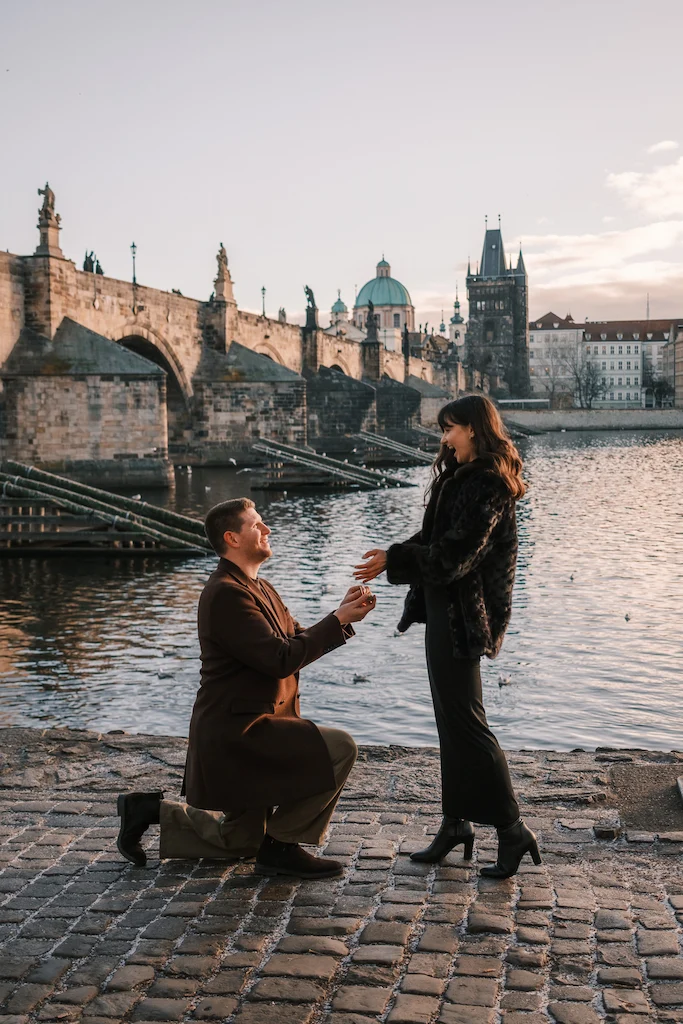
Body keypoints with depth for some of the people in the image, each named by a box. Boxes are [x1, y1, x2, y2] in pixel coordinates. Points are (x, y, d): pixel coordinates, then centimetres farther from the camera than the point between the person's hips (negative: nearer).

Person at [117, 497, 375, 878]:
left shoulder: (261, 590, 14)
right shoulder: (227, 593, -19)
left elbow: (301, 641, 11)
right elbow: (280, 659, -24)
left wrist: (345, 616, -4)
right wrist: (338, 619, -18)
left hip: (240, 732, 11)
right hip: (237, 732, -11)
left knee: (242, 841, 22)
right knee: (341, 749, -20)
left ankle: (150, 809, 24)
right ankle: (282, 844, -7)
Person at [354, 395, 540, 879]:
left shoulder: (487, 485, -16)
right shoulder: (460, 478, 14)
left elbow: (456, 555, -22)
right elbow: (436, 541, 15)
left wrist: (394, 561, -16)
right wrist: (394, 556, -2)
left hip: (461, 614, -10)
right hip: (444, 608, 10)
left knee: (465, 720, -6)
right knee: (451, 719, 14)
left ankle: (512, 829, 2)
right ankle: (457, 822, 24)